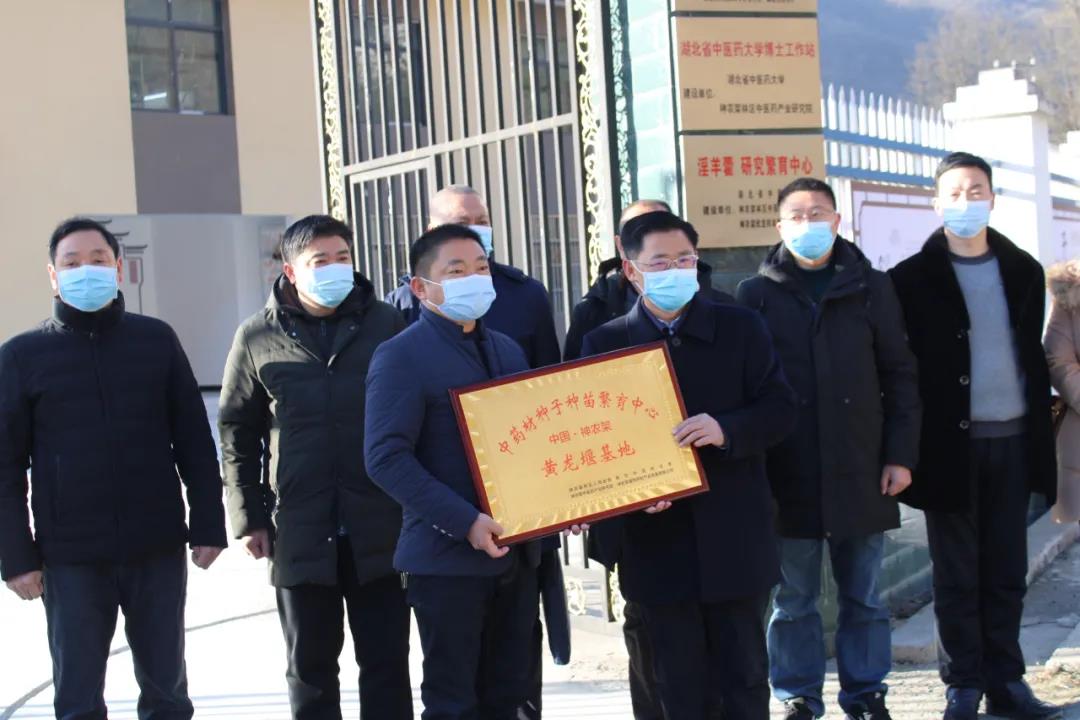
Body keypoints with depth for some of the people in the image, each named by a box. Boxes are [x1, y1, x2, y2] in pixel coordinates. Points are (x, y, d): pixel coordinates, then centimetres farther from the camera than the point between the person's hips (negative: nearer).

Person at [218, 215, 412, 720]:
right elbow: (237, 433, 6)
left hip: (380, 530, 0)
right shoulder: (259, 337, 2)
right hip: (299, 533, 0)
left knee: (387, 665, 7)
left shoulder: (386, 324, 1)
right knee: (311, 669, 12)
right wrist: (250, 518, 1)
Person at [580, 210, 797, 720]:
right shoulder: (603, 343, 4)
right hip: (657, 540, 0)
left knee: (745, 677, 10)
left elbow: (781, 410, 2)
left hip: (734, 538, 0)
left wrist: (727, 430, -17)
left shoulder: (741, 328, 5)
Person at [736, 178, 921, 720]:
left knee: (863, 596, 10)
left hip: (861, 471, 1)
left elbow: (900, 377, 7)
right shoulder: (756, 294, 3)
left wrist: (900, 455, 0)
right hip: (788, 474, -1)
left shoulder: (871, 287, 6)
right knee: (793, 599, 7)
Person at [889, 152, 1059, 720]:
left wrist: (1041, 436, 8)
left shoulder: (1024, 270, 10)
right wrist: (908, 447, -7)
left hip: (1011, 440, 3)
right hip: (951, 443, -3)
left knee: (1007, 570, 8)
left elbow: (1033, 357, 13)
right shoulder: (914, 278, -2)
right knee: (956, 574, 4)